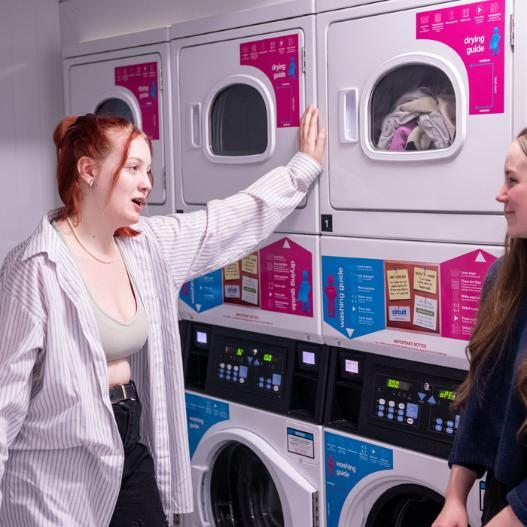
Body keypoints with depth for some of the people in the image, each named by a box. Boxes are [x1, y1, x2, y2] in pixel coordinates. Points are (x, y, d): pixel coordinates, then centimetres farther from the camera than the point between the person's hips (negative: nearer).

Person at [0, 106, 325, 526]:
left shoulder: (147, 246, 2)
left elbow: (238, 217, 12)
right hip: (58, 473, -7)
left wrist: (305, 165, 17)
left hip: (132, 450, 7)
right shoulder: (39, 269, -19)